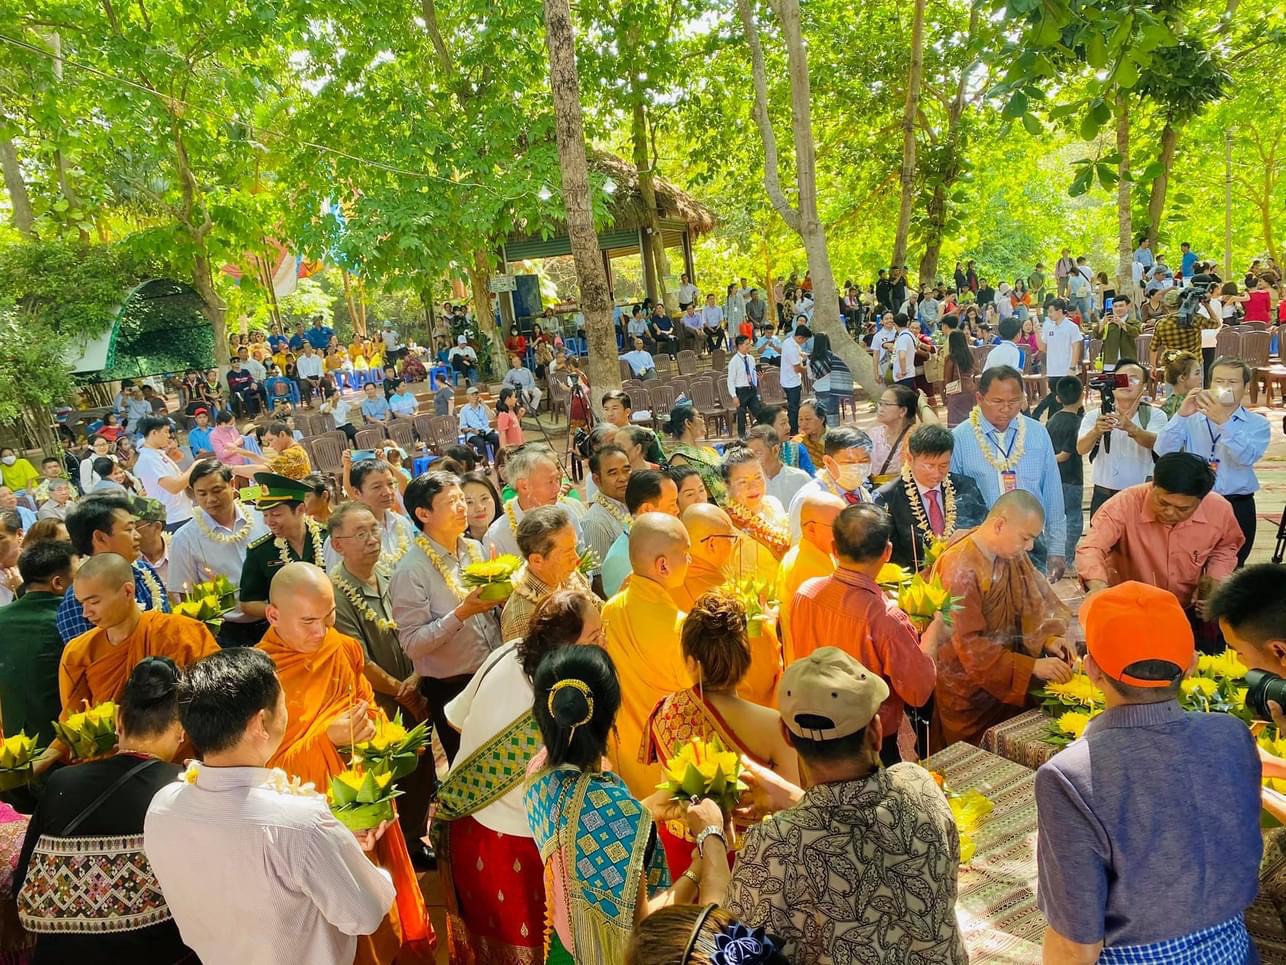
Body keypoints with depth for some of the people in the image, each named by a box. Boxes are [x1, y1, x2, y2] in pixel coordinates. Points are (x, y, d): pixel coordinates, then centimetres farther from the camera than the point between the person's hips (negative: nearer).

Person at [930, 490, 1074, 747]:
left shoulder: (1011, 553, -3)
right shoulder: (960, 568, -26)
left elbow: (1034, 601, 8)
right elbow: (970, 647, -25)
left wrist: (1047, 638, -11)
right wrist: (1033, 666, -27)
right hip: (969, 694, -7)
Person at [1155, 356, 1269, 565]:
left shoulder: (1257, 423, 2)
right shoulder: (1192, 419, 4)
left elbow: (1247, 457, -17)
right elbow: (1164, 451, -10)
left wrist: (1223, 422, -27)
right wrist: (1181, 415, -21)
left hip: (1237, 508, 0)